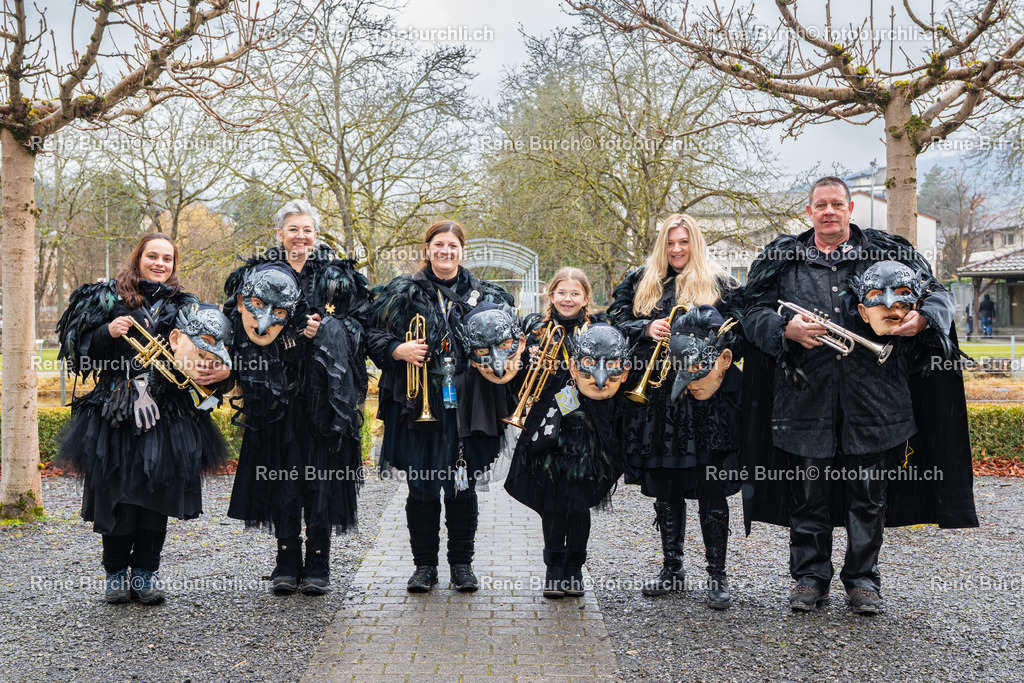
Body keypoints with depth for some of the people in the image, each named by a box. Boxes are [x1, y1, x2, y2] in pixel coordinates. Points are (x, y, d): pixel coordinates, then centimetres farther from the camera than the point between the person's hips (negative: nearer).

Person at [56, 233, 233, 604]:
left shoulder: (184, 306, 13)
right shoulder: (109, 298, 7)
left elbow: (205, 350, 13)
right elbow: (78, 347, 4)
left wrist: (219, 370, -8)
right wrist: (108, 332, -13)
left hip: (166, 418, 2)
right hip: (116, 416, -2)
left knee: (158, 492, 2)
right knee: (117, 492, -1)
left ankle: (145, 572, 15)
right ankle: (116, 572, 15)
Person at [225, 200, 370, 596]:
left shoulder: (337, 275, 7)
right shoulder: (259, 273, 8)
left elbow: (357, 324, 5)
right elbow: (250, 332, 3)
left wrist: (324, 329, -12)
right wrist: (296, 330, -13)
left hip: (323, 394, -1)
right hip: (276, 395, 1)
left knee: (321, 474, -1)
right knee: (280, 475, 3)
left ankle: (318, 565, 9)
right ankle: (287, 563, 14)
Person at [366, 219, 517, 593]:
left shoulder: (485, 295, 9)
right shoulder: (405, 291, 5)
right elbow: (372, 334, 6)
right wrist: (398, 350, -11)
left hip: (467, 406, 1)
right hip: (419, 405, -1)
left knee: (463, 488, 6)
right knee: (421, 487, 3)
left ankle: (462, 563, 20)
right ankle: (424, 564, 17)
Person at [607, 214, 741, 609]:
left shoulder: (718, 285, 6)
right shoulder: (642, 283, 14)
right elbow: (616, 323, 10)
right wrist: (646, 328, -8)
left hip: (705, 399, -3)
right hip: (656, 398, 3)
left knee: (711, 491, -3)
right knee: (665, 488, 10)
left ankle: (717, 576, 8)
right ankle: (672, 569, 22)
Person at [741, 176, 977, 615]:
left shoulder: (885, 253, 8)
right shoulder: (783, 259, 9)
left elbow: (939, 295, 11)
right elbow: (754, 313, 5)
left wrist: (922, 319, -11)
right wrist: (787, 329, -14)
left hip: (870, 396, 0)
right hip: (806, 395, 0)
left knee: (868, 493, 7)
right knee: (808, 492, 6)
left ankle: (862, 578, 22)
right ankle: (809, 576, 21)